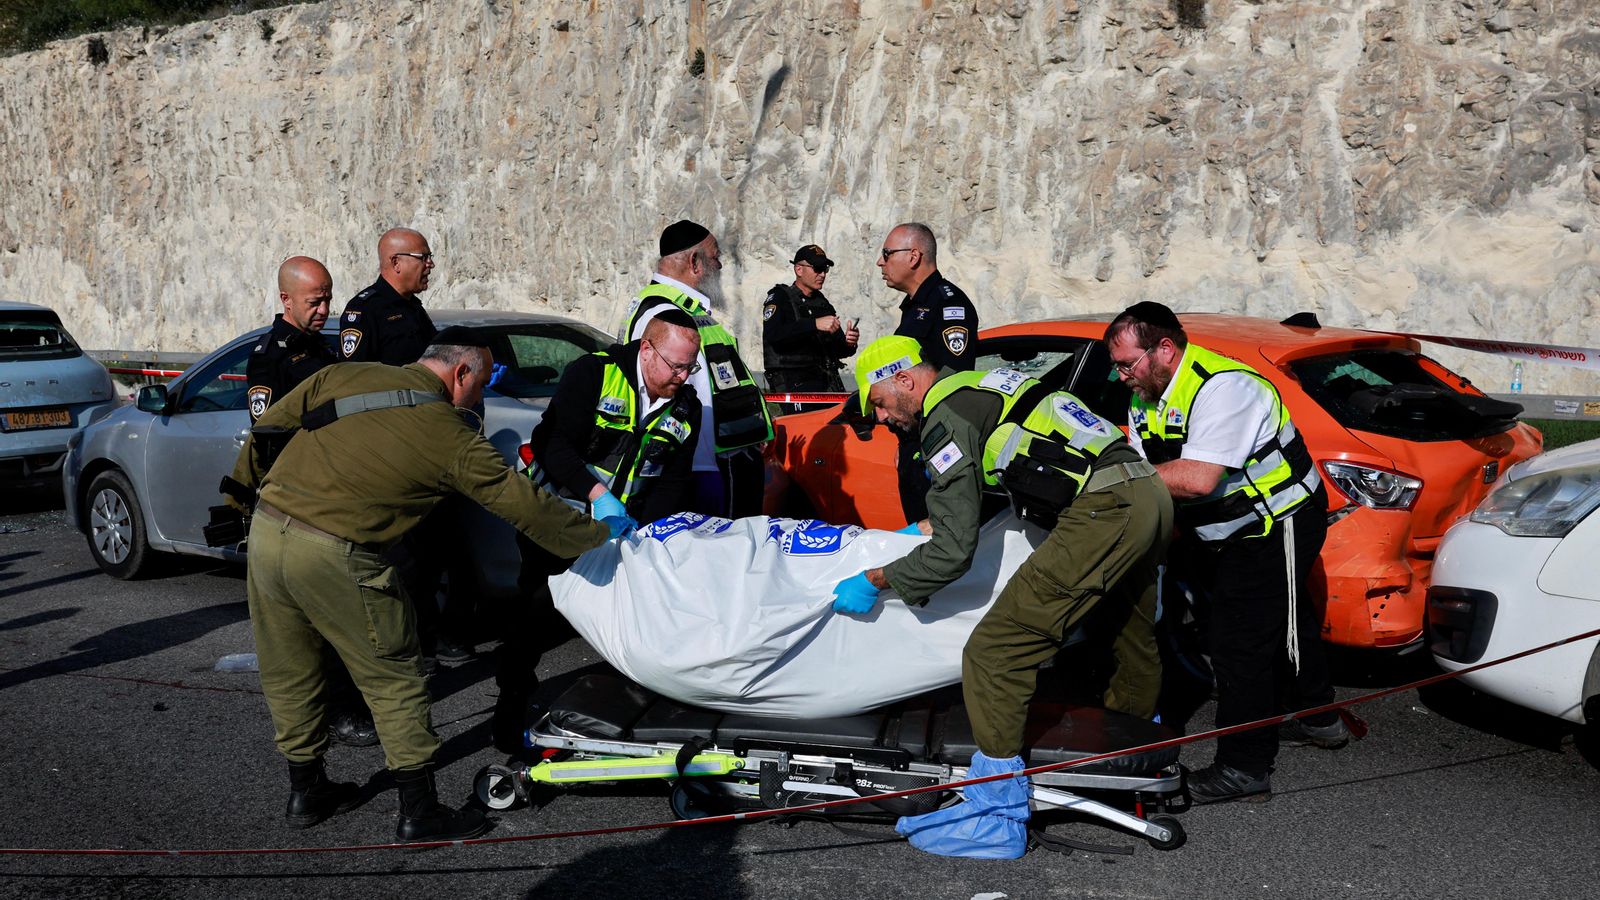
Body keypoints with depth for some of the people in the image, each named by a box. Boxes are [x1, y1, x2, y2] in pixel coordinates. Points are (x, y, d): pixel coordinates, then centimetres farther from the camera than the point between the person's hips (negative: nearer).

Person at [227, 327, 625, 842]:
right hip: (334, 559, -6)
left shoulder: (342, 375, 10)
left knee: (288, 674, 20)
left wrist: (242, 490, 28)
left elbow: (268, 428, 14)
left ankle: (306, 792, 36)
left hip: (265, 529, 6)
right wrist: (603, 535, 12)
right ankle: (419, 813, 15)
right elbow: (526, 507, 1)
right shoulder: (454, 440, -3)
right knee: (394, 680, 8)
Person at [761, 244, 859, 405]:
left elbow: (836, 351, 22)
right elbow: (773, 334, -17)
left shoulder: (823, 303, 22)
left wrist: (848, 343, -2)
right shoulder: (780, 297, 3)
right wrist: (814, 324, -24)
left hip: (826, 382, 6)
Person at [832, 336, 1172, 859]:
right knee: (1132, 638, 31)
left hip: (1101, 515, -10)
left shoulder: (944, 419, -5)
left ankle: (998, 819, -6)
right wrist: (931, 526, 41)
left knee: (994, 653, -10)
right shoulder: (980, 386, 23)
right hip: (1150, 496, 10)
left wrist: (874, 582, 3)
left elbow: (954, 553, -7)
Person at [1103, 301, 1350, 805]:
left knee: (1238, 643, -9)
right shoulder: (1146, 400, 2)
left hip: (1277, 526, -10)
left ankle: (1243, 767, 0)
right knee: (1284, 624, 24)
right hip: (1227, 534, 10)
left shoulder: (1221, 386, -28)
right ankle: (1318, 719, 44)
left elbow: (1198, 478, -37)